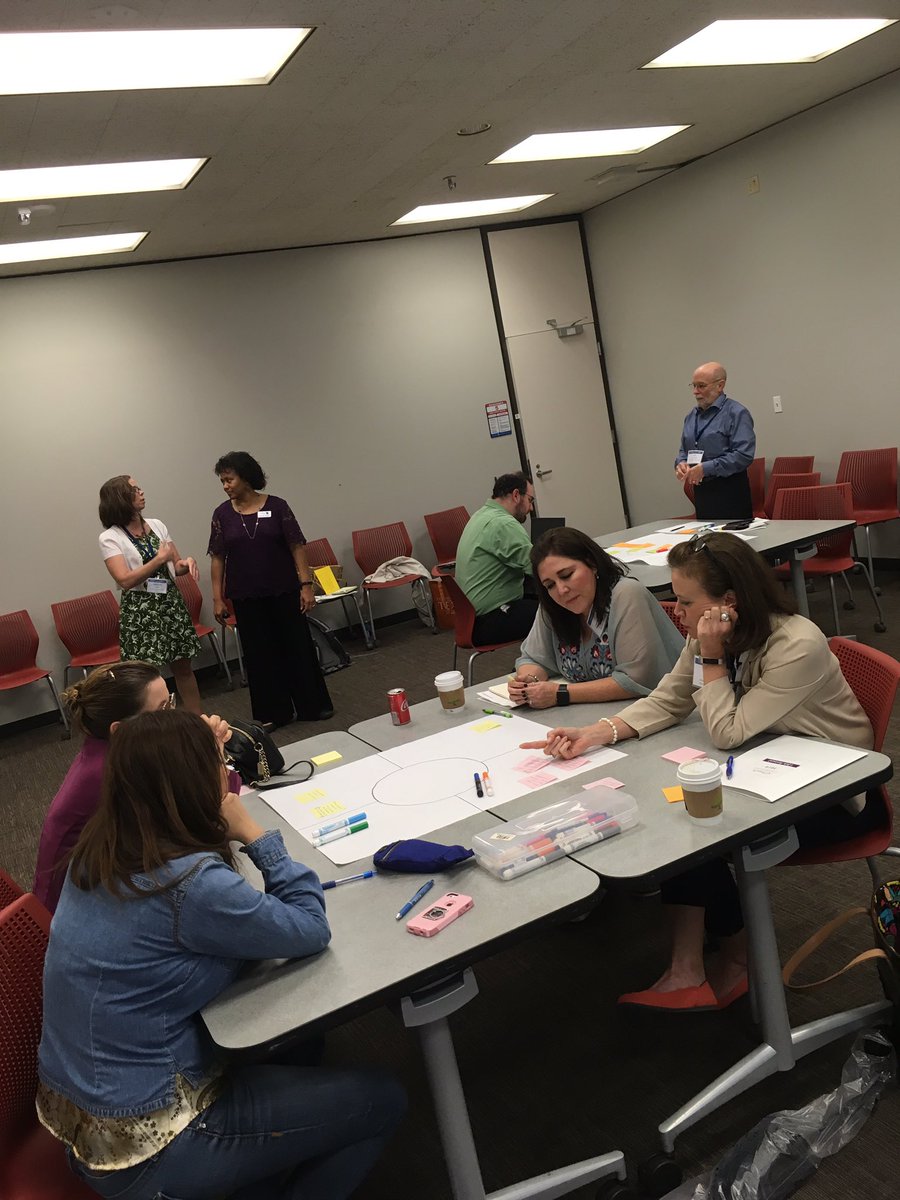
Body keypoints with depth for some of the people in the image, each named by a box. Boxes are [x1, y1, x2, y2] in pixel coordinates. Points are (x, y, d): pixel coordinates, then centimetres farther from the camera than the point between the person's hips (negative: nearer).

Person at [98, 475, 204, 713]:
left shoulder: (156, 525, 8)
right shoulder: (110, 538, -7)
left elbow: (175, 565, 12)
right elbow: (125, 580, -17)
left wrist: (186, 562, -11)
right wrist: (159, 559, -15)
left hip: (171, 603, 5)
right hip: (139, 611, -5)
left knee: (183, 666, 11)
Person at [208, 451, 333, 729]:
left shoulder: (276, 506, -4)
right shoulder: (222, 514, 1)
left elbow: (297, 547, -4)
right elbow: (218, 558, 4)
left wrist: (306, 584, -9)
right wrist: (218, 598, 0)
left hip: (284, 591, -2)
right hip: (246, 597, 2)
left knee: (298, 646, 6)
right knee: (259, 653, 7)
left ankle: (313, 706, 20)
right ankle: (273, 713, 19)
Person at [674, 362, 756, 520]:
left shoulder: (736, 413, -8)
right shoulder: (691, 417, 13)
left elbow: (744, 455, -18)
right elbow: (683, 450, 22)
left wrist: (705, 468, -21)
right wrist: (681, 463, -2)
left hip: (730, 493, -6)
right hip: (701, 492, 6)